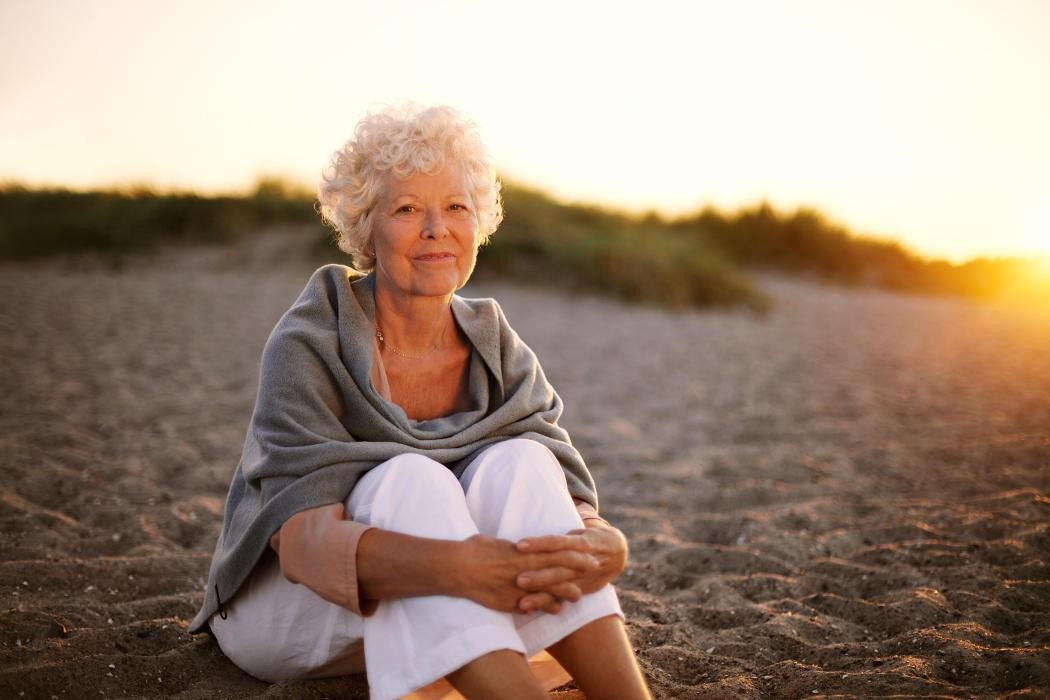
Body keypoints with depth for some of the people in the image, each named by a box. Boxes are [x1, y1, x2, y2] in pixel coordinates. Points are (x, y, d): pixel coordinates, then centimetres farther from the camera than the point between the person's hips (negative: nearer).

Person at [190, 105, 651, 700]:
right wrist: (455, 566, -49)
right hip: (286, 606, -3)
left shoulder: (498, 351, -6)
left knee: (518, 462, -26)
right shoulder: (310, 344, -19)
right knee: (412, 479, -34)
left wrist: (603, 546, -41)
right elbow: (303, 539, -30)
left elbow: (570, 503, -15)